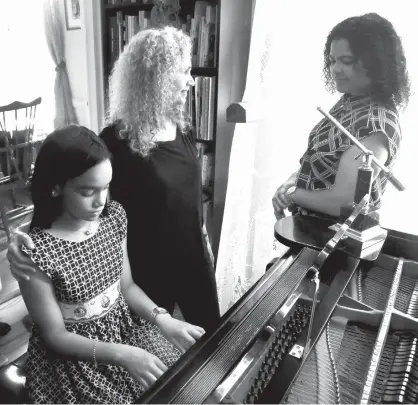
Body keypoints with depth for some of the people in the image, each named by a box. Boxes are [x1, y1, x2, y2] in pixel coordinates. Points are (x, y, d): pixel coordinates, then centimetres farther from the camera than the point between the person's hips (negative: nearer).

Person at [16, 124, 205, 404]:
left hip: (124, 326, 5)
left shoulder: (114, 216, -9)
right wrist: (121, 355, -26)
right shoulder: (35, 252, -24)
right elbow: (54, 335, -15)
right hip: (72, 356, -4)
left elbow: (126, 285, 2)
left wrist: (163, 321, -13)